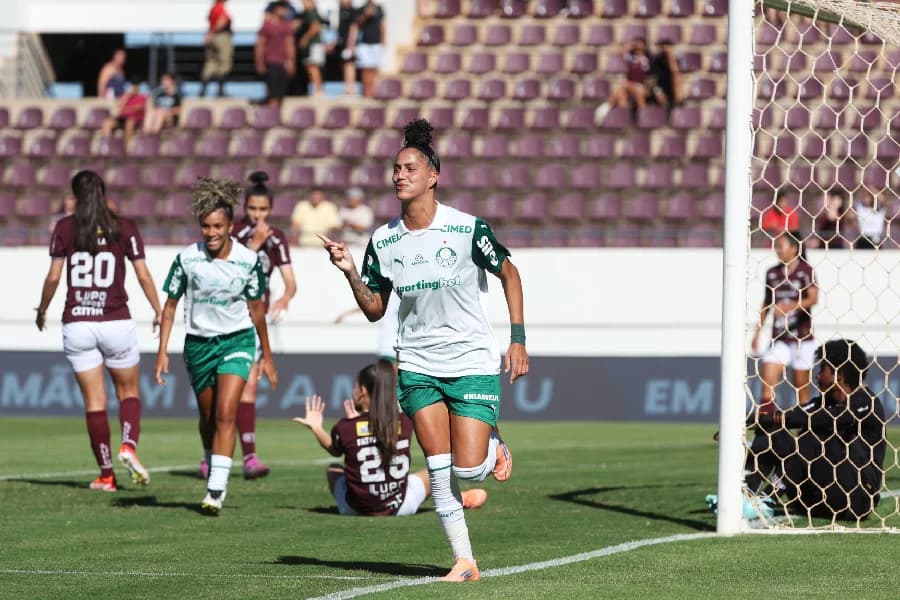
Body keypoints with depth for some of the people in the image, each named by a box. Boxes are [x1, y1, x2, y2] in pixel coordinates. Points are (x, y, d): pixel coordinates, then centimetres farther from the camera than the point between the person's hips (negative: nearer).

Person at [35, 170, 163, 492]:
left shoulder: (64, 228, 0)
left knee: (94, 401, 4)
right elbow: (143, 275, -3)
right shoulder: (124, 227, 0)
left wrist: (42, 309, 14)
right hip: (116, 321, 0)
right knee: (129, 392, 15)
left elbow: (53, 276, -2)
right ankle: (129, 445, -11)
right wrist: (159, 312, 8)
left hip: (77, 324, 0)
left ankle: (106, 474, 2)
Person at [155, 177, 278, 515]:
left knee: (226, 414, -17)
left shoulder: (248, 260, -8)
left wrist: (266, 356, 11)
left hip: (237, 341, -2)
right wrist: (162, 351, -2)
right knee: (208, 419, 12)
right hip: (198, 343, 2)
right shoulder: (187, 259, -9)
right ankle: (214, 474, 35)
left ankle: (216, 492, -21)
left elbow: (256, 308, 5)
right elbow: (170, 305, 2)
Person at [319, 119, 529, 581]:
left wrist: (518, 340, -4)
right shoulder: (383, 241, -1)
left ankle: (494, 444, 26)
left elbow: (508, 273, 2)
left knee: (468, 470, -9)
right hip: (417, 365, 3)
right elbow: (374, 309, 7)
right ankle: (464, 561, 7)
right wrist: (350, 272, -10)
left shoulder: (468, 229, -11)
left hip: (473, 363, -3)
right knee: (439, 470, -4)